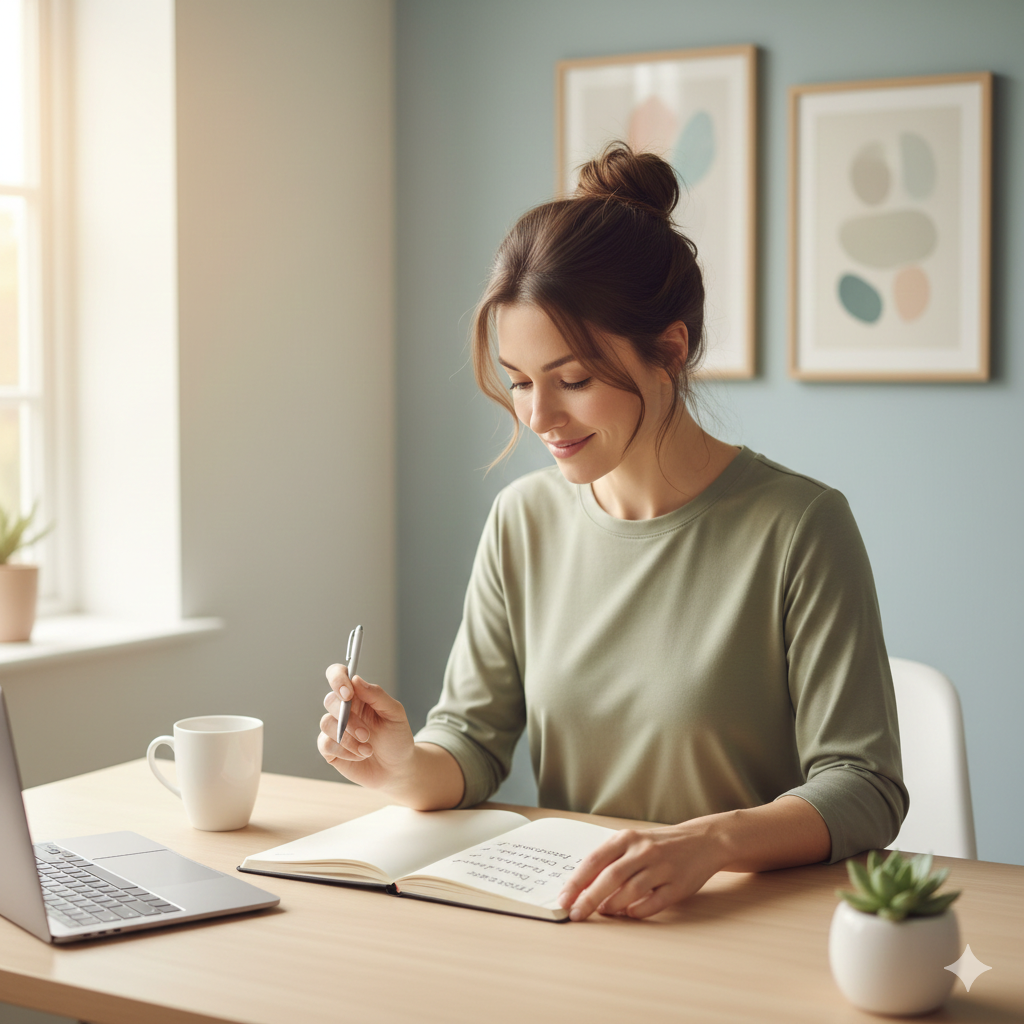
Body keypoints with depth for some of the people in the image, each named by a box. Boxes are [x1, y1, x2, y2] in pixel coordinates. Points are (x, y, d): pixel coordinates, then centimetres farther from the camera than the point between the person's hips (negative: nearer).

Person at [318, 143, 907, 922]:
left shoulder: (798, 527, -10)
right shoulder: (524, 520, 7)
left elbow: (864, 786, -11)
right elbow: (473, 740, 11)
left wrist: (711, 841, -29)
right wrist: (410, 769, -12)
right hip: (563, 921, 4)